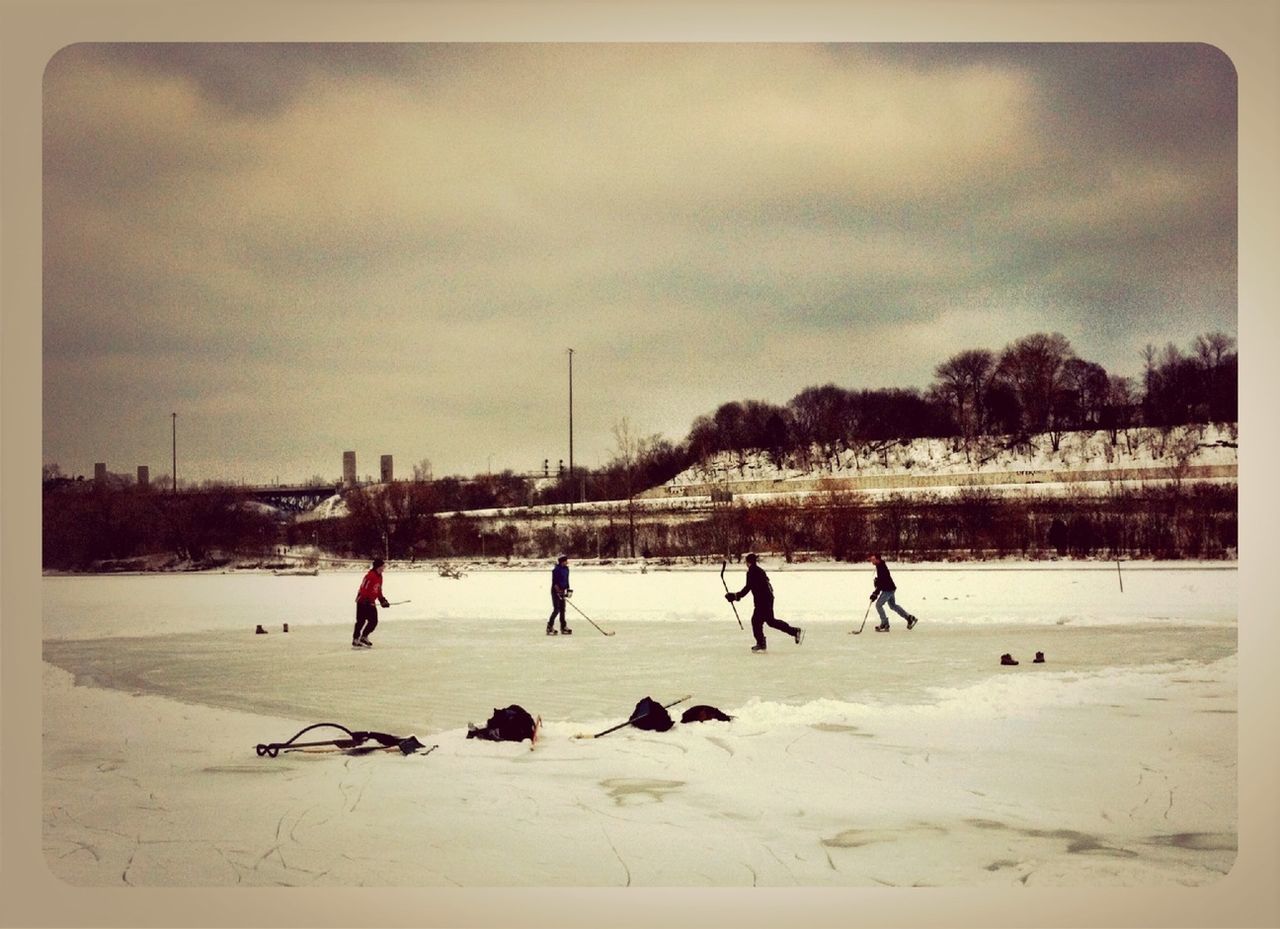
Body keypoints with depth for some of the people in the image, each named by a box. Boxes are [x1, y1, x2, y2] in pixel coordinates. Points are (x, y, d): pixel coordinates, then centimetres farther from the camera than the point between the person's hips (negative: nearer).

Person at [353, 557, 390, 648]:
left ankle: (364, 637, 20)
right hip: (362, 602, -9)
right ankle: (355, 640, -2)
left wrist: (382, 600, 15)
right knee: (361, 621, -8)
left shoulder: (379, 577, 11)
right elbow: (363, 589, -23)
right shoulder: (370, 576, -19)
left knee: (374, 621, 8)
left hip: (370, 602, 9)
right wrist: (366, 600, -29)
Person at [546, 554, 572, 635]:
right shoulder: (556, 570, -16)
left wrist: (568, 589, 9)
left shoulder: (566, 569, 9)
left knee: (562, 609, 10)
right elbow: (554, 582, -19)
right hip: (555, 591, -8)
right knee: (556, 610, -11)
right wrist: (558, 591, -23)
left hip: (562, 591, 8)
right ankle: (549, 627, -4)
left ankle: (563, 627, 14)